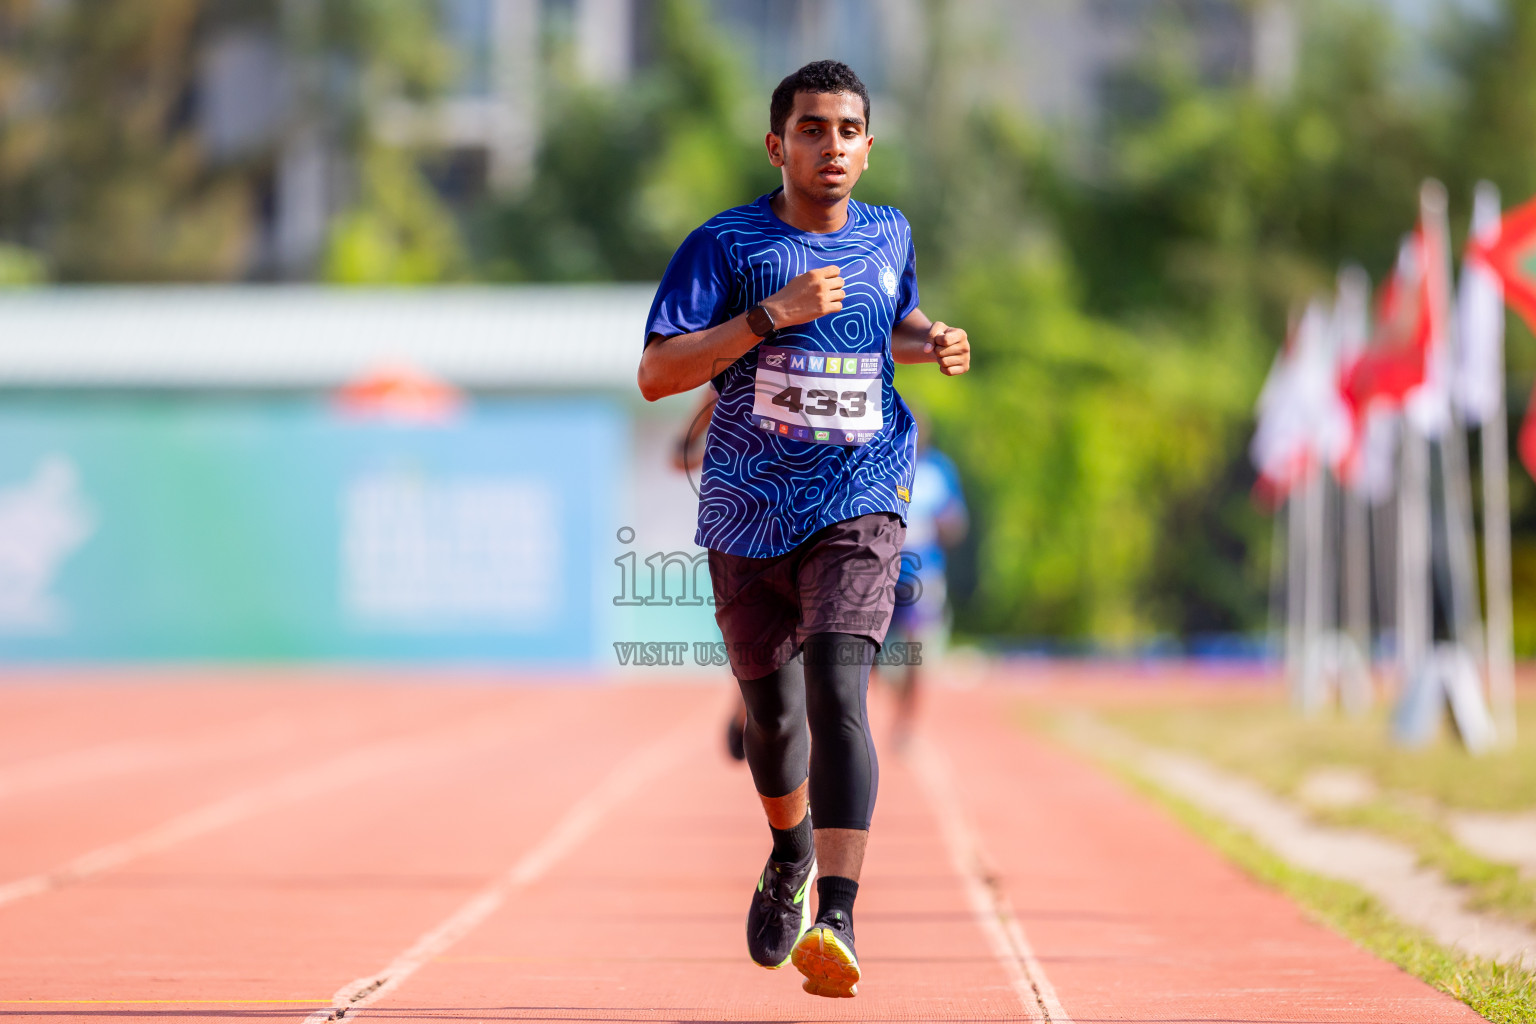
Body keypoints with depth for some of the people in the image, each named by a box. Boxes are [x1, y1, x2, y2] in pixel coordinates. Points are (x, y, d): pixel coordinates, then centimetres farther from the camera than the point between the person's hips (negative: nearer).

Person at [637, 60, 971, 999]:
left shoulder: (888, 236, 6)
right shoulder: (725, 244, -7)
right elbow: (655, 374, -15)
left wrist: (935, 343, 4)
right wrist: (769, 315, -24)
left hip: (860, 506, 0)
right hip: (750, 516, 0)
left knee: (837, 695, -20)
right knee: (773, 712, 14)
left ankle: (836, 918, -28)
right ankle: (791, 854, 47)